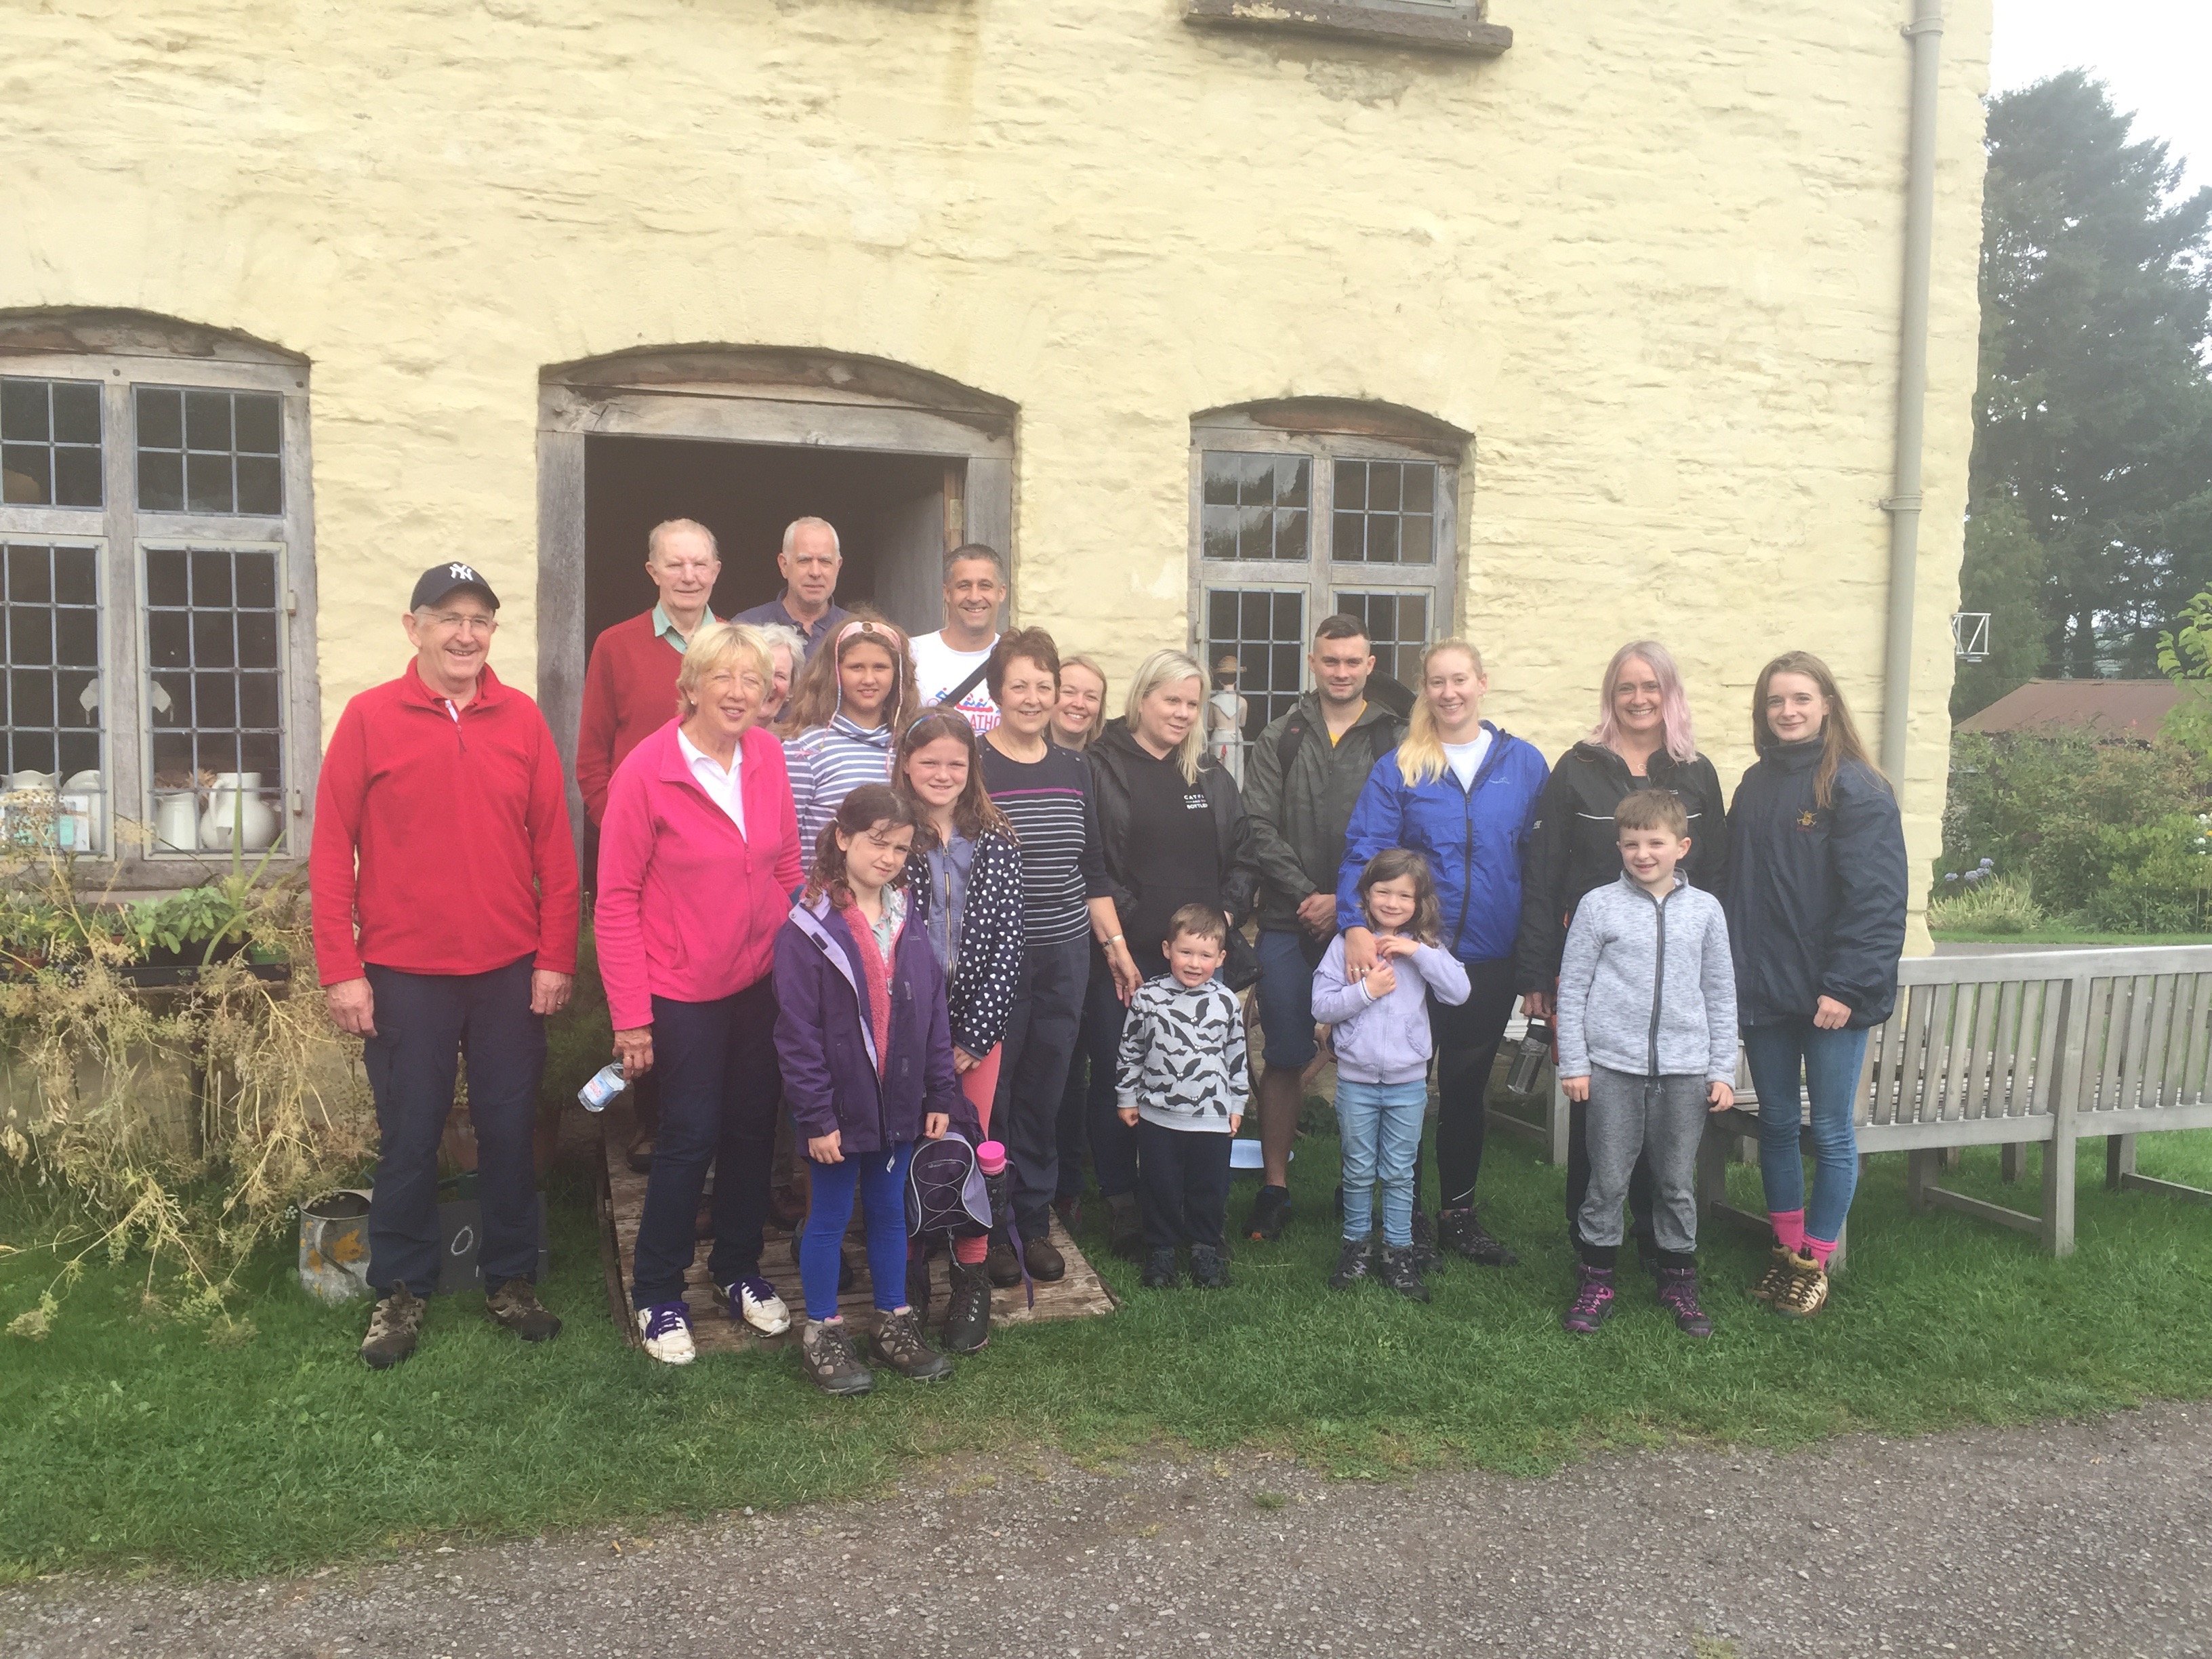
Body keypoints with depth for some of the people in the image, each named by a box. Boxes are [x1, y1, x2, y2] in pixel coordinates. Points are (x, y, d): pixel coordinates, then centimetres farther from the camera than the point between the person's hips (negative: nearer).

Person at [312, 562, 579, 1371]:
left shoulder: (522, 719, 2)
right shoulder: (369, 717, -3)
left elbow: (555, 848, 3)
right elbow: (331, 850, -3)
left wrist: (555, 959, 0)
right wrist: (341, 970, -6)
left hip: (510, 972, 2)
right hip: (404, 975, -1)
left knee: (509, 1131, 11)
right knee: (409, 1138, 9)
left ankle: (511, 1281, 26)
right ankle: (401, 1292, 25)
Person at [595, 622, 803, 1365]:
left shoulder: (767, 756, 0)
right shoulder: (647, 769, -13)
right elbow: (616, 899, -11)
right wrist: (630, 1013, -12)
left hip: (760, 982, 5)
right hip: (683, 989, -4)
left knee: (753, 1128, 13)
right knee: (691, 1135, 1)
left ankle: (738, 1269, 33)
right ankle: (657, 1295, 20)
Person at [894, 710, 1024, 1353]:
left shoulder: (996, 843, 3)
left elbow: (1006, 944, 0)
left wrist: (972, 1037, -6)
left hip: (976, 1029, 1)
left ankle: (971, 1281, 19)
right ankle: (905, 1274, 21)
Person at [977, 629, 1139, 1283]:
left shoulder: (1074, 768, 10)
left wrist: (1115, 944, 13)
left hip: (1065, 957, 4)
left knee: (1044, 1093, 10)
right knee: (989, 1092, 2)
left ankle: (1035, 1223, 25)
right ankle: (989, 1230, 18)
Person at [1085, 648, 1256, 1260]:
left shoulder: (1211, 774, 14)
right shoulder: (1103, 766, -4)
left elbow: (1240, 857, 16)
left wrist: (1228, 912, -1)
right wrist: (1134, 924, -13)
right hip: (1126, 953, -4)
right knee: (1118, 1076, 3)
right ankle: (1120, 1202, 16)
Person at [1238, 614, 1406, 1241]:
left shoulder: (1395, 740, 3)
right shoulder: (1280, 737, 7)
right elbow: (1261, 828, 0)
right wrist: (1306, 895, -10)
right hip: (1290, 924, 1)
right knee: (1285, 1058, 4)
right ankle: (1274, 1187, 14)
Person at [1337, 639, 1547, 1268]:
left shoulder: (1524, 764, 2)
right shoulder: (1398, 767, -4)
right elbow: (1363, 850, -11)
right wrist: (1355, 925, -27)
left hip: (1489, 957, 2)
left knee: (1466, 1086, 13)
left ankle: (1458, 1215, 27)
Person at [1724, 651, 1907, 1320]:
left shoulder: (1856, 789, -10)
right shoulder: (1755, 786, 10)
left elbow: (1876, 899, -15)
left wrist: (1846, 987, -20)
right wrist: (1732, 975, 8)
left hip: (1831, 995, -6)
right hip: (1762, 990, 6)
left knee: (1831, 1131, 6)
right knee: (1776, 1124, 14)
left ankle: (1815, 1263, 18)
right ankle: (1786, 1251, 27)